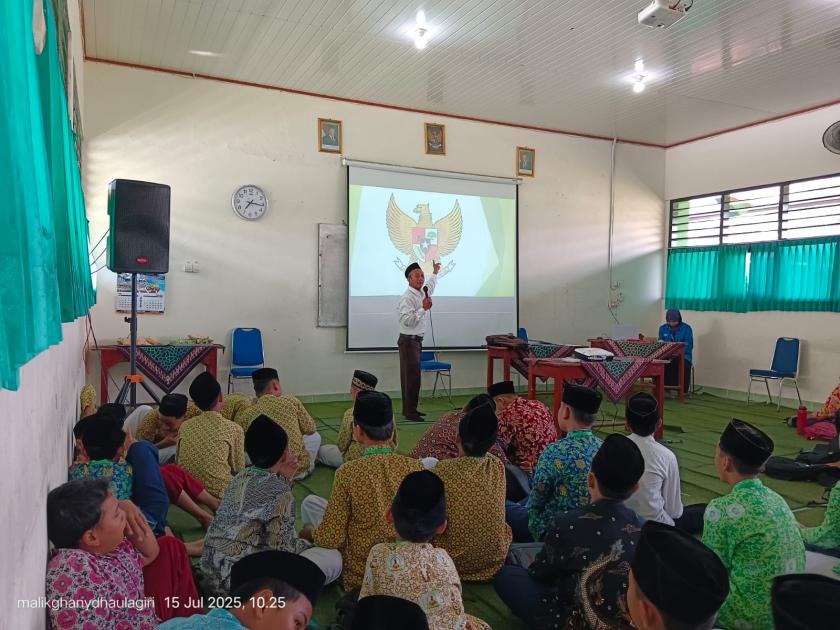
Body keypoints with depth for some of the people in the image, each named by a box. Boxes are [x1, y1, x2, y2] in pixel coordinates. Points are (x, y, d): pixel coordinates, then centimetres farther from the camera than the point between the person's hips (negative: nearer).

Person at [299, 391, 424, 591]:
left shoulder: (348, 473, -23)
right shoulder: (416, 467, -14)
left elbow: (332, 539, -17)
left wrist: (309, 531, 4)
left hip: (357, 575, -3)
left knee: (310, 502, 12)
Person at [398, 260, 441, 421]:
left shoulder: (421, 293, 10)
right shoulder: (407, 298, -19)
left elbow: (430, 287, 35)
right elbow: (407, 320, -29)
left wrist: (435, 273, 43)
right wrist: (423, 308, -29)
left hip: (416, 341, 9)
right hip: (408, 341, -9)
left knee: (409, 376, 13)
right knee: (412, 376, -8)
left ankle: (409, 409, 20)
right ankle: (409, 411, -3)